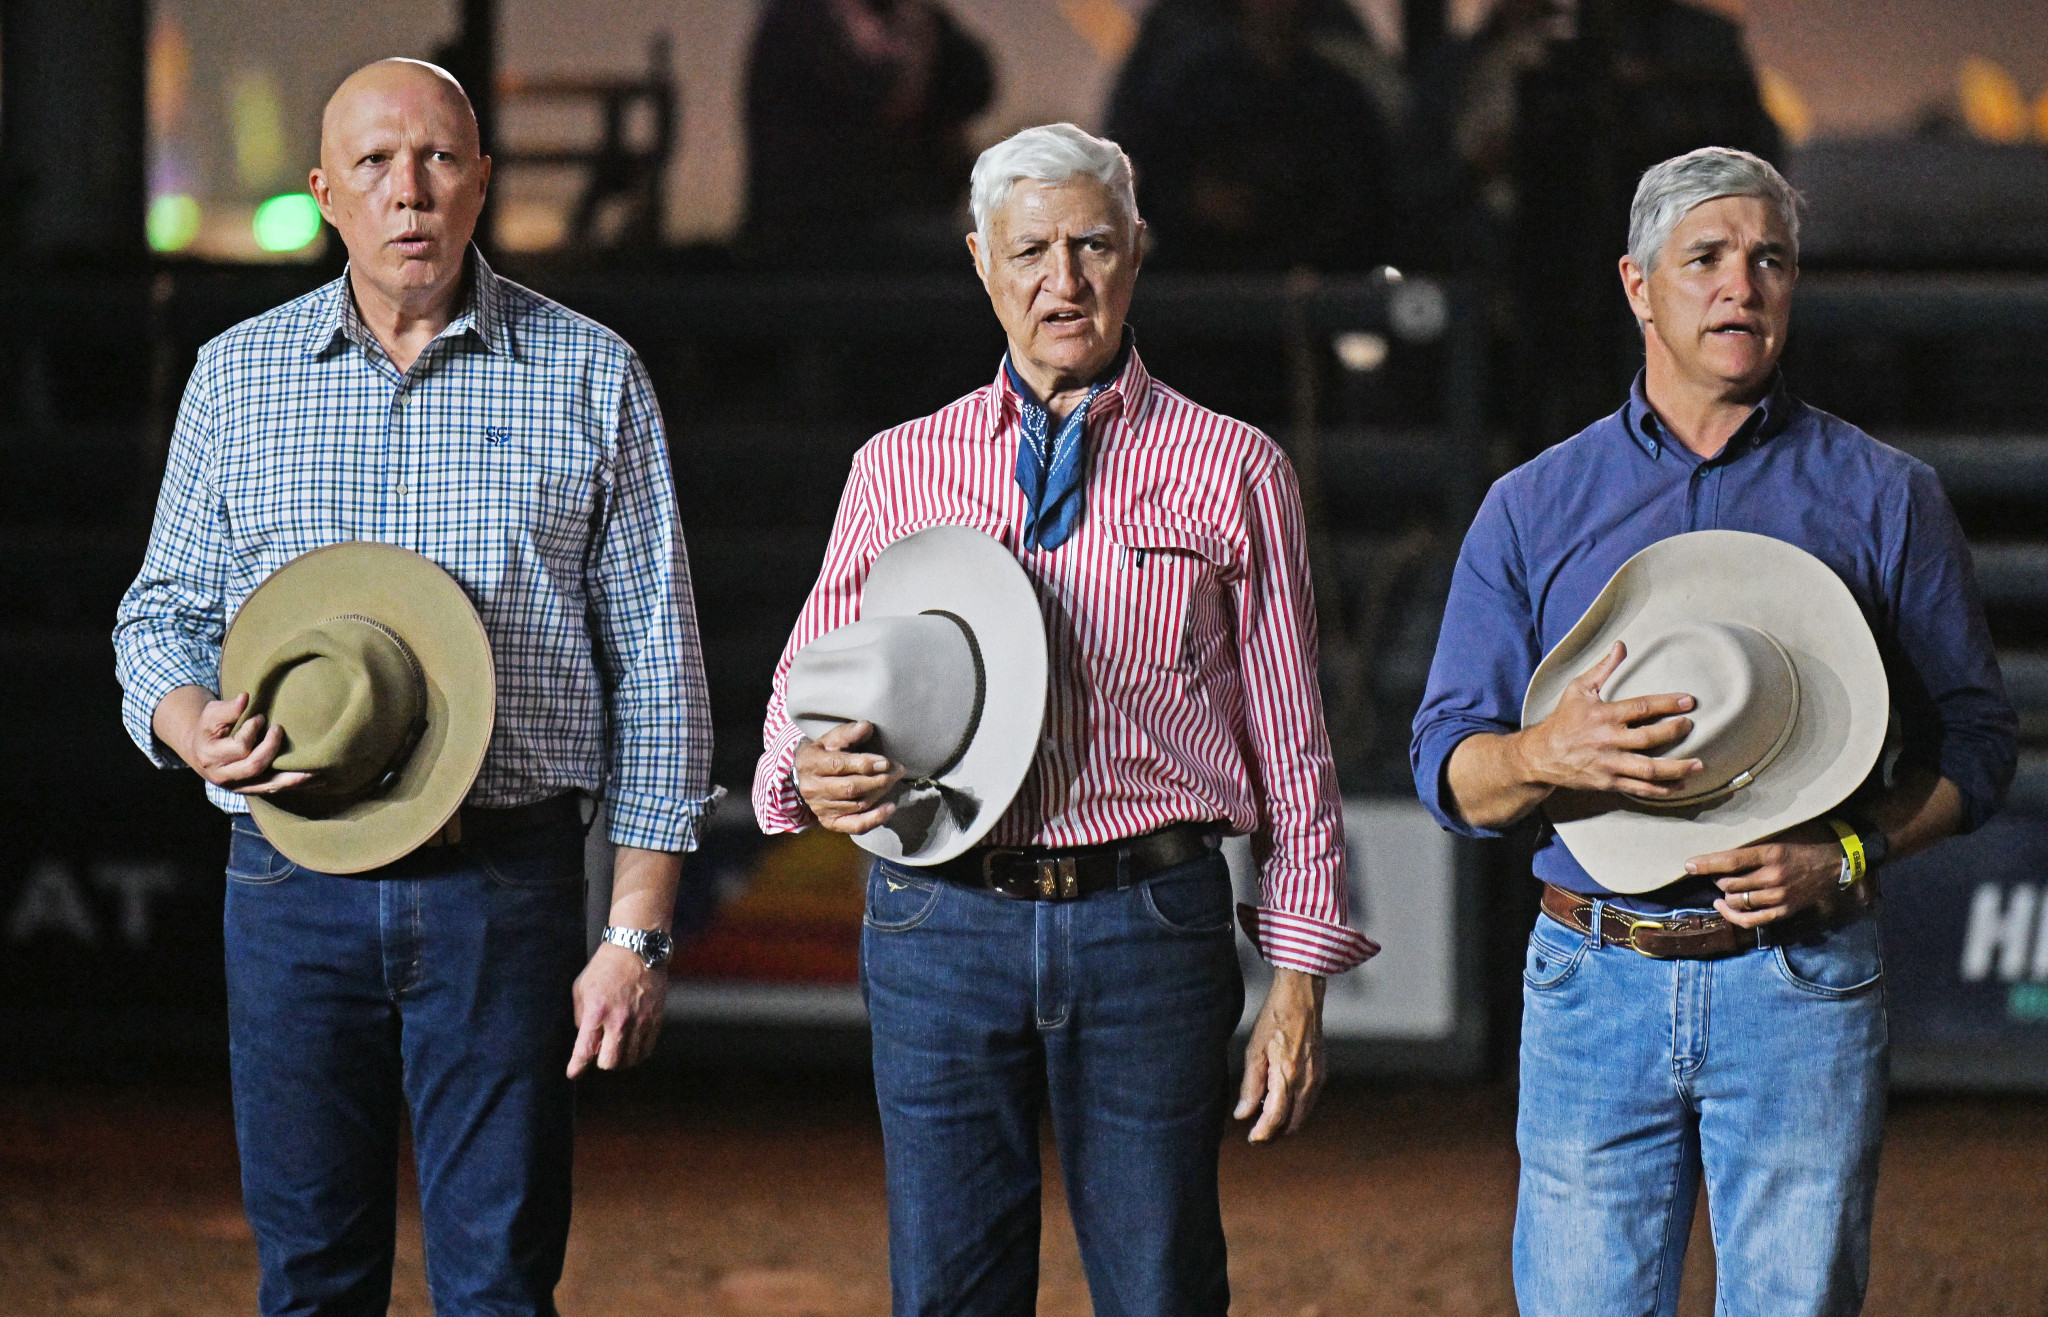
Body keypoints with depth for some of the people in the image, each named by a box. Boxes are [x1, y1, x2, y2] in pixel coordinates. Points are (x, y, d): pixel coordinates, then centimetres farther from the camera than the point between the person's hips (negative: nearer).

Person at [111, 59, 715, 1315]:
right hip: (292, 886, 2)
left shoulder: (590, 378, 4)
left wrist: (638, 932, -2)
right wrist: (192, 726, -10)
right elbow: (164, 611, 15)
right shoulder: (238, 375, 10)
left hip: (506, 887, -2)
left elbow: (657, 667, 4)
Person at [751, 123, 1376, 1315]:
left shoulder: (1234, 471, 7)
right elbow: (805, 690, 13)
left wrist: (1300, 979, 2)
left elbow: (1291, 745, 7)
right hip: (942, 925, 1)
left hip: (1151, 929, -1)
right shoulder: (899, 469, 11)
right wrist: (813, 772, -11)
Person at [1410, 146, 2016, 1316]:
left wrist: (1847, 853, -12)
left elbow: (1974, 740, 6)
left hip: (1800, 987, -1)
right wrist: (1548, 755, -15)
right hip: (1595, 986, 1)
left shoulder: (1881, 497, 7)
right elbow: (1451, 767, 8)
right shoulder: (1534, 507, 10)